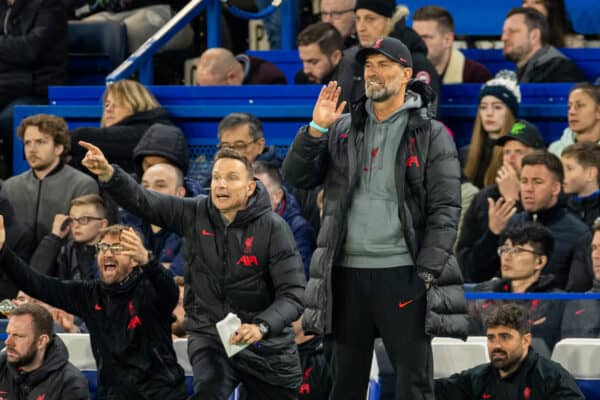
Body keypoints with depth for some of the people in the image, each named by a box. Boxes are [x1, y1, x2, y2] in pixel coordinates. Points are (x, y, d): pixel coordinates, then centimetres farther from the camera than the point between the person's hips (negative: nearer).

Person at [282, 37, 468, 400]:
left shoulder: (431, 135, 2)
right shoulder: (342, 131, 14)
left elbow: (445, 209, -4)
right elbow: (297, 177, 9)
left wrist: (427, 272, -12)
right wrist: (316, 130, -6)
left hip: (402, 273, -4)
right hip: (347, 272, 4)